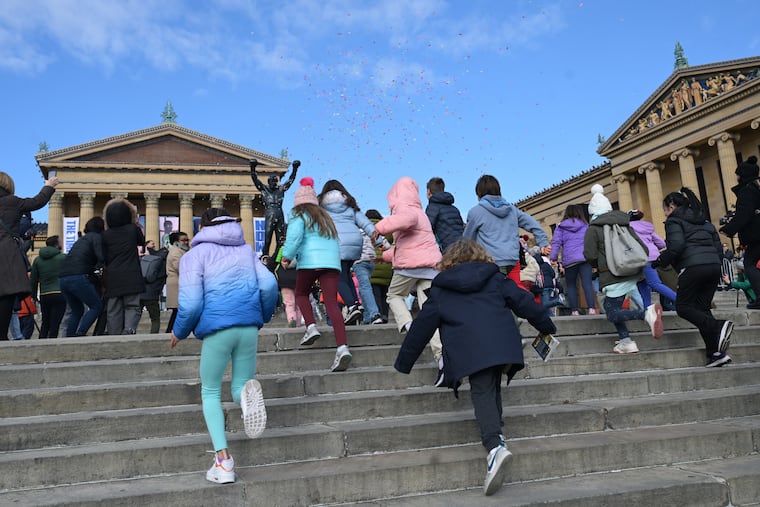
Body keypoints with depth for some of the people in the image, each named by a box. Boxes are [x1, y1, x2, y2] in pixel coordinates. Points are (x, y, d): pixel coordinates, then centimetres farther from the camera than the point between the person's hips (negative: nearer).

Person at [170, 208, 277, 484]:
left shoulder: (195, 255, 6)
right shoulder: (246, 249, 18)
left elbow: (191, 303, -4)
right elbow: (269, 285, 4)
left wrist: (179, 332, 14)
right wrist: (262, 317, 19)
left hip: (217, 328, -3)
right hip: (249, 326, 3)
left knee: (210, 392, 15)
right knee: (238, 386, 16)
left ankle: (223, 460, 1)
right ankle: (248, 390, -24)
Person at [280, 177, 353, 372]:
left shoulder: (299, 216, 8)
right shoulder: (325, 216, 27)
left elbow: (294, 236, -8)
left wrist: (287, 256, 1)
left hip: (310, 261, -4)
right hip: (332, 261, 4)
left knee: (301, 294, 22)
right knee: (332, 303, -4)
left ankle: (311, 327, -1)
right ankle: (342, 347, -19)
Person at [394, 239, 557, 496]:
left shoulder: (440, 290, 19)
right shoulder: (495, 279, 23)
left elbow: (421, 327, 19)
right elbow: (524, 302, 21)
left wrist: (403, 363, 26)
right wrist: (546, 326, 36)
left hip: (471, 350, -2)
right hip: (504, 344, 3)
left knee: (483, 394, -6)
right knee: (492, 390, 21)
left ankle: (494, 446, -25)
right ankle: (496, 435, 13)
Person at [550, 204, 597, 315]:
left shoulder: (560, 227, 10)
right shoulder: (586, 226, 15)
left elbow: (556, 242, 1)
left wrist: (553, 257, 0)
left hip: (569, 260, -1)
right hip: (585, 258, 1)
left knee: (571, 285, 8)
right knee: (587, 283, -7)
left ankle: (575, 311, 0)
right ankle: (592, 309, -20)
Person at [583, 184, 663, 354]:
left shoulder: (593, 229, -3)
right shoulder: (625, 225, 15)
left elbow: (590, 255, -11)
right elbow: (643, 248, 12)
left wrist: (599, 266, 10)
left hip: (613, 276, -7)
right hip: (632, 274, 7)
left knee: (612, 314, -5)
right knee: (610, 307, 19)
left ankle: (647, 313, -29)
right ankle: (626, 341, 12)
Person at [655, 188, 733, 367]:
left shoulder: (674, 220, 2)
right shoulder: (705, 222, 25)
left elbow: (676, 246, -13)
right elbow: (719, 248, 20)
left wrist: (661, 260, 0)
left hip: (692, 267, -7)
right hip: (714, 266, 8)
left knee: (683, 307, 1)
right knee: (702, 308, 10)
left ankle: (718, 326, -21)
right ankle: (716, 352, 1)